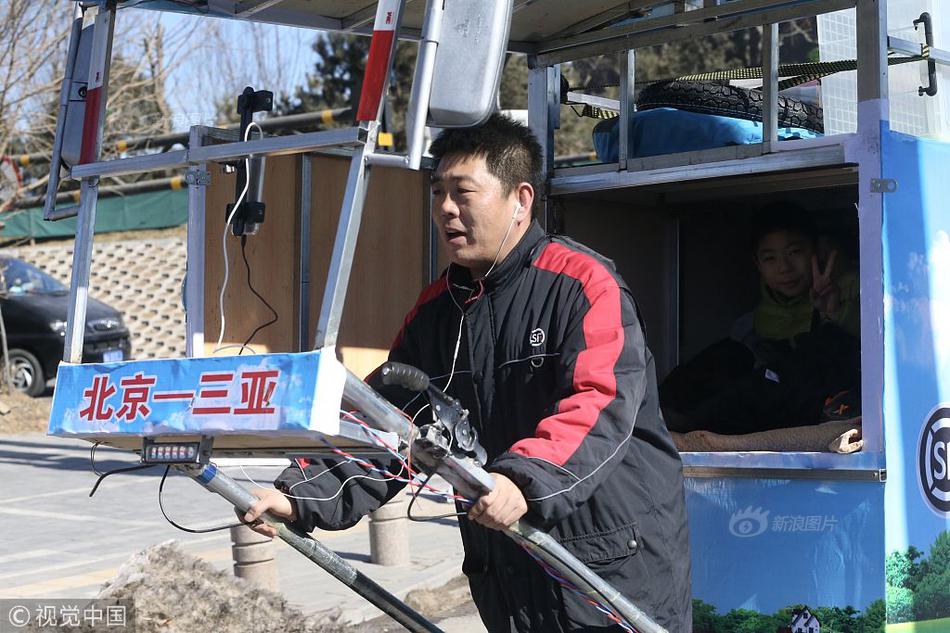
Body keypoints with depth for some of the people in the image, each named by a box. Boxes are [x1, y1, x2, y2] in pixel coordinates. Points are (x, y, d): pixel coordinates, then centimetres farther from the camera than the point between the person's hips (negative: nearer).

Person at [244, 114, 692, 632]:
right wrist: (302, 496, -8)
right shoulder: (434, 312, 10)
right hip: (508, 579, 6)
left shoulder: (583, 283, -10)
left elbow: (601, 403, -24)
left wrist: (524, 477, -40)